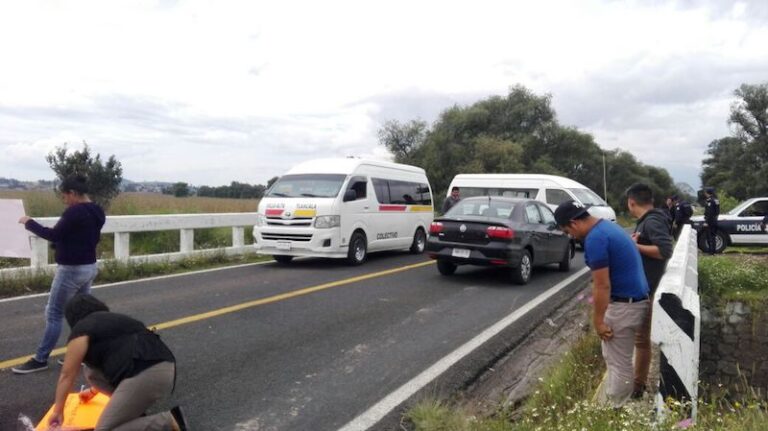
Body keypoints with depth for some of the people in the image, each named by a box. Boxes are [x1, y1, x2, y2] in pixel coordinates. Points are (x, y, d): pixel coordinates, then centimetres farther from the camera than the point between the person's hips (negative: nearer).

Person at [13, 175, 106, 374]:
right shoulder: (96, 212, 8)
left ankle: (40, 359, 8)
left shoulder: (75, 212, -20)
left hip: (72, 270, -9)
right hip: (89, 267, 9)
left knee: (53, 314, 0)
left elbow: (53, 235, -17)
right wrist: (60, 242, 12)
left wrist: (29, 223, -5)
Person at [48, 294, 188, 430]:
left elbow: (67, 375, 13)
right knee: (91, 372, 20)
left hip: (146, 375, -9)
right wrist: (94, 391, 59)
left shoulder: (82, 329, 7)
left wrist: (58, 411, 23)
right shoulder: (113, 320, 31)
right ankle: (132, 407, 15)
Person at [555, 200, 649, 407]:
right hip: (635, 298, 10)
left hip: (624, 304, -10)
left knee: (619, 363, 3)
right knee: (613, 358, 21)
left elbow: (602, 285, -21)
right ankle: (608, 403, 33)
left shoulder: (595, 239, -21)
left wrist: (598, 320, -13)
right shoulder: (607, 226, 11)